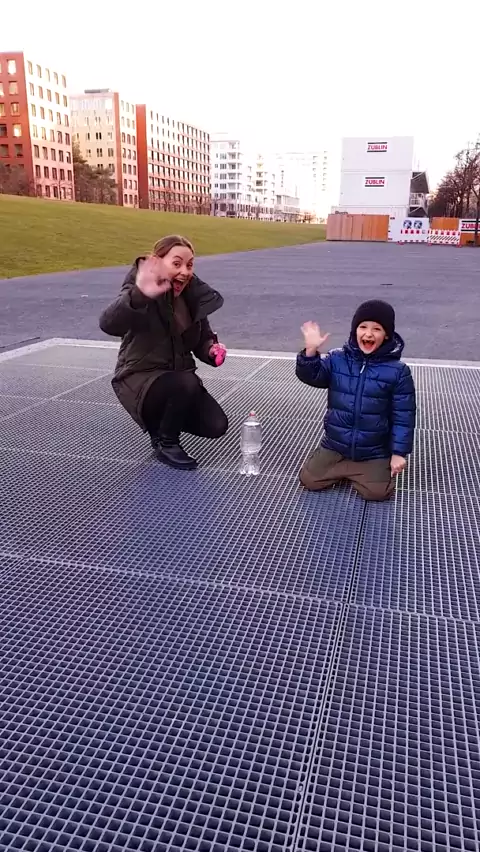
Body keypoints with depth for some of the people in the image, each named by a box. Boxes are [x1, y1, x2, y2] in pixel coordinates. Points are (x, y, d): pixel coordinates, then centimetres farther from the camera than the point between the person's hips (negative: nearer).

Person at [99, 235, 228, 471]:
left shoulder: (193, 296, -1)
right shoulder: (143, 294, -20)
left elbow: (202, 339, 11)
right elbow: (109, 324, -40)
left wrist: (212, 350, -15)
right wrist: (139, 295, -60)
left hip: (179, 379, 6)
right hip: (140, 379, -6)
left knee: (216, 426, -9)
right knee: (187, 383, -35)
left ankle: (162, 421, 18)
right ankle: (165, 442, -7)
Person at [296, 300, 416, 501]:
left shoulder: (398, 371, -10)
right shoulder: (337, 359, -4)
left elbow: (403, 416, -8)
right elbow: (311, 376, -13)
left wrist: (399, 453, -9)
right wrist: (311, 351, -31)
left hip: (374, 452, -2)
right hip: (335, 446, 2)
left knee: (377, 492, -17)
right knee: (309, 480, -3)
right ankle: (343, 470, 24)